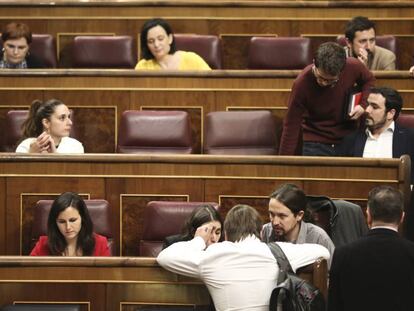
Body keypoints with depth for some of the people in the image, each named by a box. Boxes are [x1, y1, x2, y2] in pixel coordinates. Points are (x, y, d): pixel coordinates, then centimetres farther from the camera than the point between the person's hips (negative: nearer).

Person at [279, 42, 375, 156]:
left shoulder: (353, 68, -18)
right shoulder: (302, 83, -25)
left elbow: (369, 80, 6)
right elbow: (291, 126, -19)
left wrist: (363, 104, -12)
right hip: (315, 144, -2)